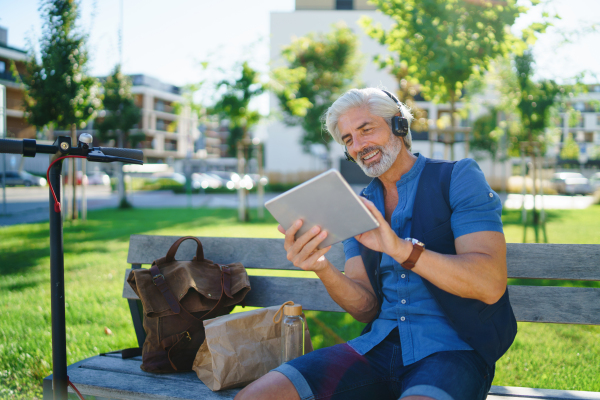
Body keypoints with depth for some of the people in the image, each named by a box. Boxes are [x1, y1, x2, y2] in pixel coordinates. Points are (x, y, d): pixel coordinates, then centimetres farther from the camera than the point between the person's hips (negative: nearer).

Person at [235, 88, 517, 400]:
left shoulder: (458, 178, -1)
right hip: (379, 347, 5)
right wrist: (323, 269, -13)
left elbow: (491, 284, -14)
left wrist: (399, 248, -26)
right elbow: (367, 308, 8)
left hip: (452, 348, -4)